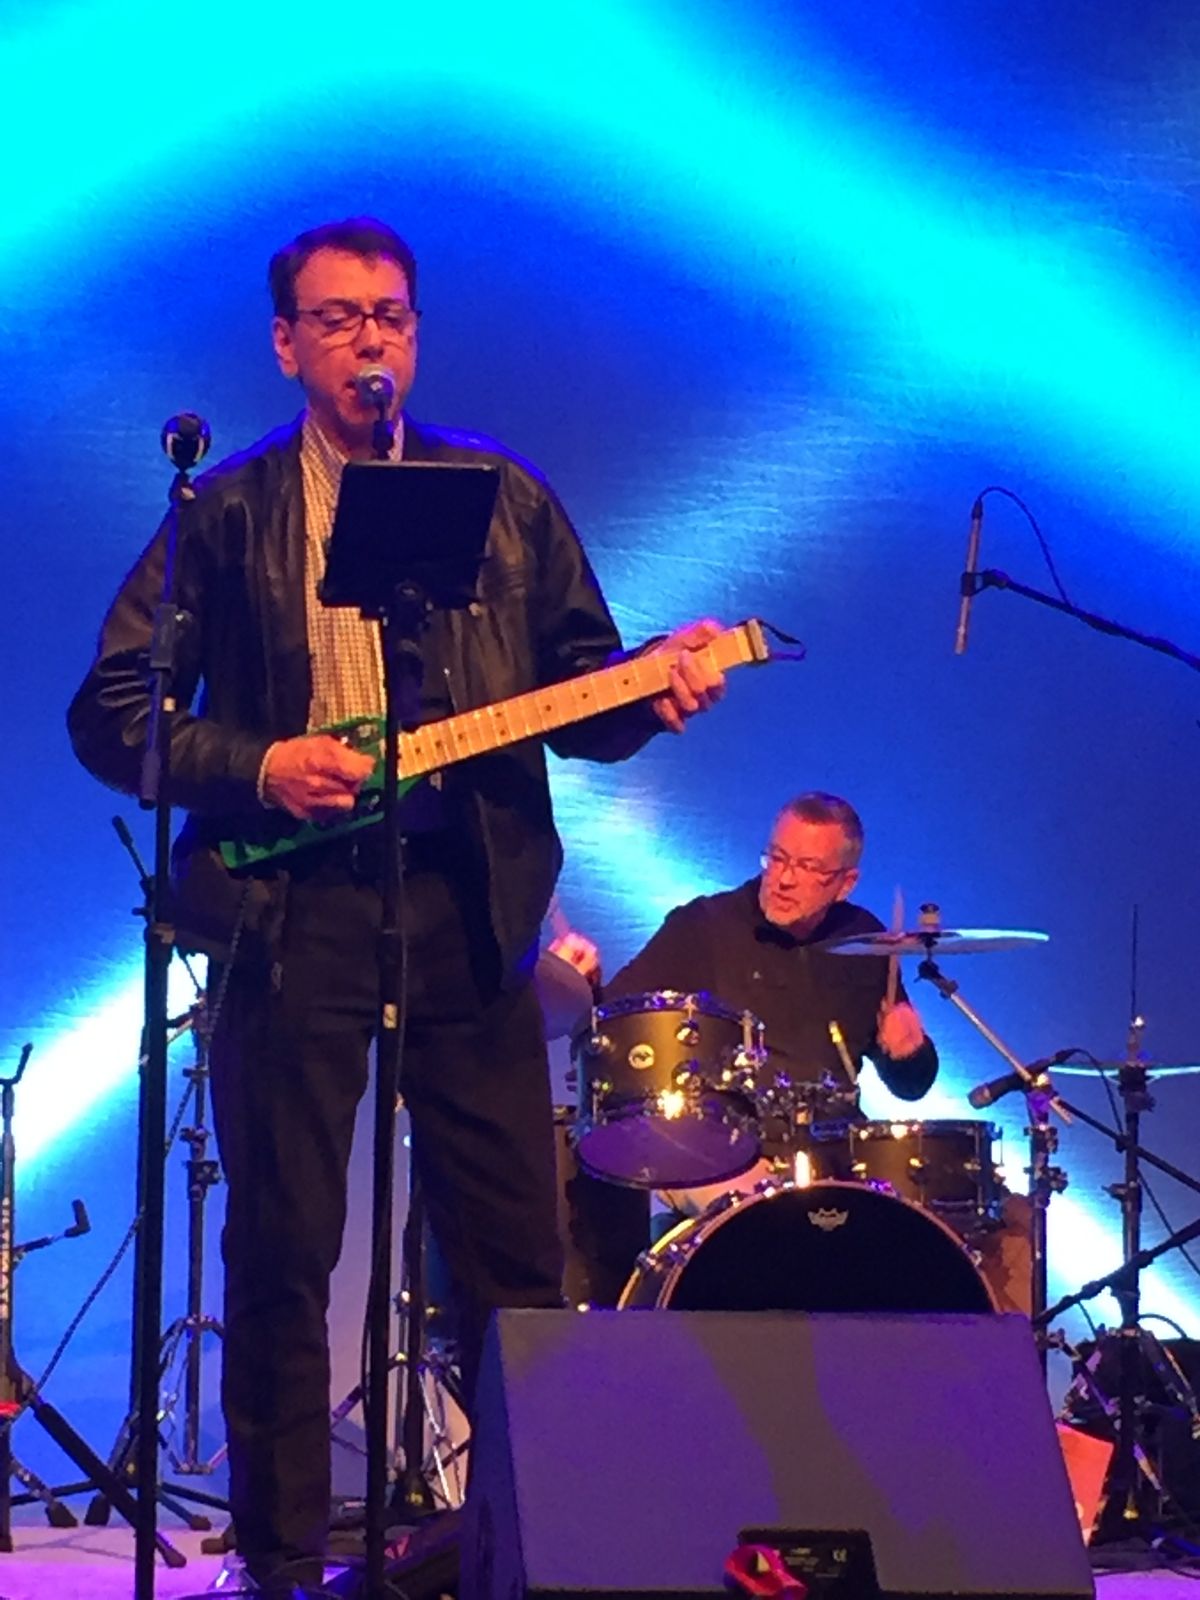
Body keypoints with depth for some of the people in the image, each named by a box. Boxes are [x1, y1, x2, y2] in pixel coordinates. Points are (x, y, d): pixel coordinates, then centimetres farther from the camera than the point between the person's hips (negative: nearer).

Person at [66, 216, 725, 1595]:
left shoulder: (505, 498, 12)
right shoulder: (225, 513, 6)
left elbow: (576, 689, 13)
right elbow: (108, 716, 3)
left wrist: (651, 688, -8)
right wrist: (257, 766, -11)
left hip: (469, 900, 2)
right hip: (291, 905, -1)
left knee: (515, 1251, 1)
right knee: (280, 1251, 1)